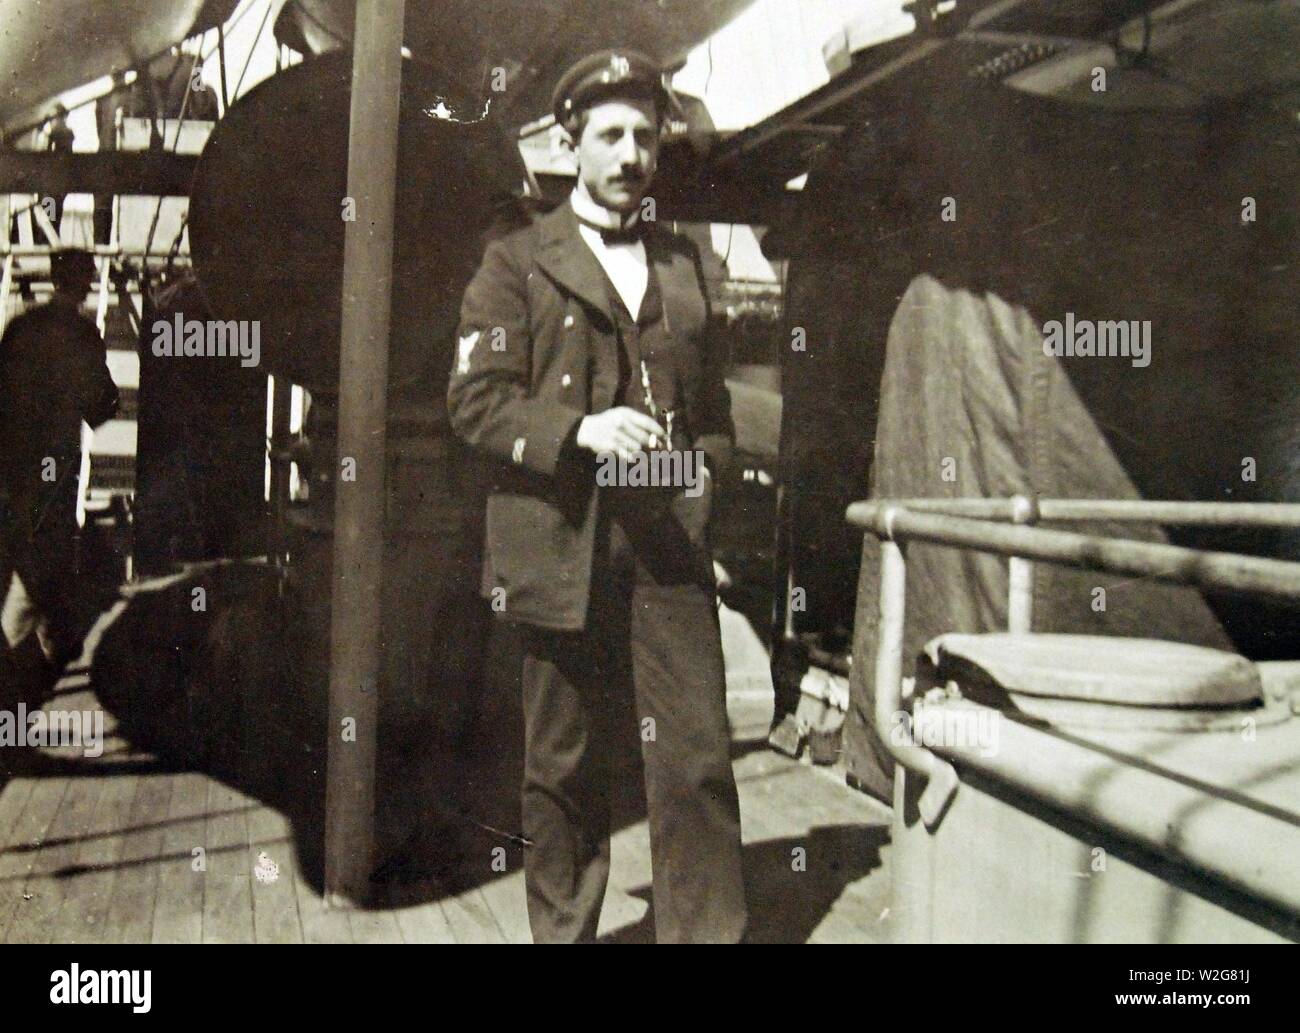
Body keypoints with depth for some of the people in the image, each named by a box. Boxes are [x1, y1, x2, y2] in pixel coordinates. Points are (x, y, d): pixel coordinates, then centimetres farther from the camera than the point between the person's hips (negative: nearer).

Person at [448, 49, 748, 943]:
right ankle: (562, 930, 26)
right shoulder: (518, 262, 5)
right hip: (563, 548, -2)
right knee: (565, 766, 9)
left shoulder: (683, 263, 16)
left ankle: (710, 931, 9)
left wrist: (707, 474, 7)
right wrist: (578, 431, -18)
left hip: (670, 543, 3)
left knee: (698, 758, -2)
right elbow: (475, 398, -3)